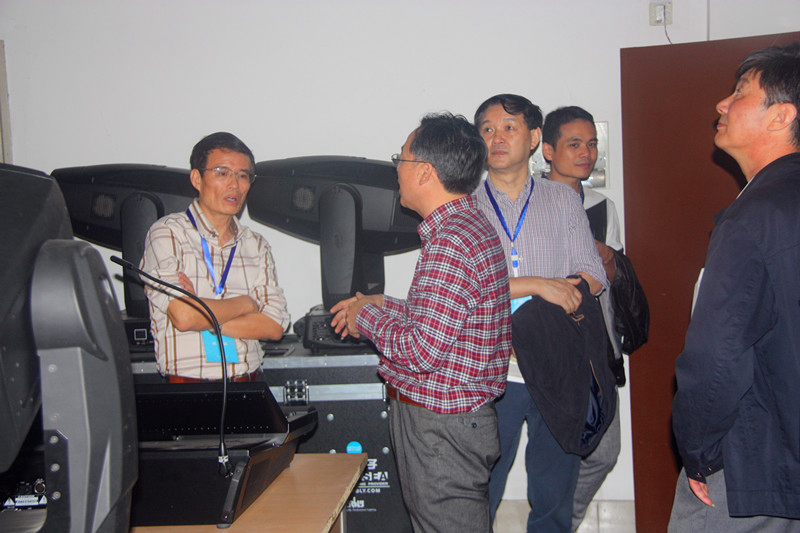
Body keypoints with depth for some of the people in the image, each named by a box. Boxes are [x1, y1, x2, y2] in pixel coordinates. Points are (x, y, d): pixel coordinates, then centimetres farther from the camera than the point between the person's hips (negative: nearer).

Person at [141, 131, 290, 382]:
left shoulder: (256, 246, 16)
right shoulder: (167, 232, 2)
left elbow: (275, 326, 4)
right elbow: (183, 316, -12)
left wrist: (203, 315, -7)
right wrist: (246, 304, 2)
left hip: (248, 385, 2)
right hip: (187, 384, -2)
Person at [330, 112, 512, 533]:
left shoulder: (451, 243, -23)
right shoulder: (470, 226, 11)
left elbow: (421, 351, -26)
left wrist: (366, 317, -10)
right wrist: (383, 305, 16)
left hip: (439, 428, -10)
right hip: (461, 418, 10)